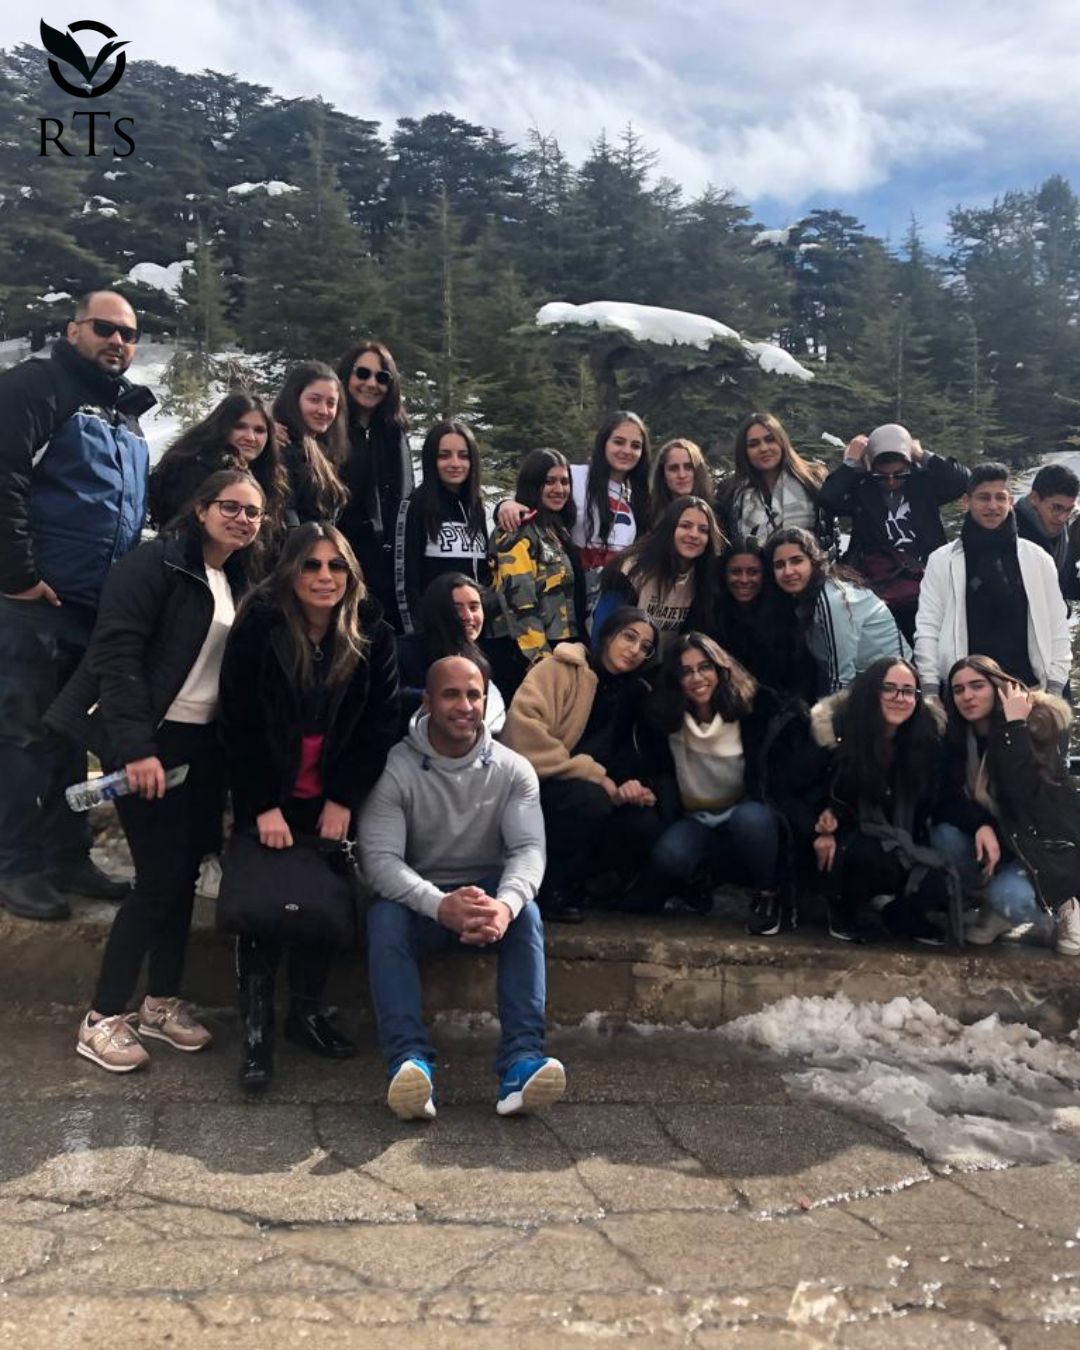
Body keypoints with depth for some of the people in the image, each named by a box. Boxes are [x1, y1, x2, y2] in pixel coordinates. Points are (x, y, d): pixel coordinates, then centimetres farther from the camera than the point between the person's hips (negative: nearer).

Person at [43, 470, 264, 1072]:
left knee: (185, 872, 10)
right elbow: (117, 653, -18)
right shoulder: (156, 563, -10)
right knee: (160, 877, -7)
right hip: (153, 741, -7)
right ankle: (103, 1018, 8)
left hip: (203, 744, 7)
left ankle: (163, 1002, 25)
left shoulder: (240, 582, 13)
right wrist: (135, 747, -24)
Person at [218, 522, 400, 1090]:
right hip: (266, 798, -2)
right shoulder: (258, 628, -13)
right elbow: (237, 724, -12)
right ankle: (257, 1024, 7)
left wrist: (343, 799, -10)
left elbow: (380, 724, -5)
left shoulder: (372, 635, -7)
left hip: (333, 799, 2)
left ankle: (307, 1011, 21)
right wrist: (263, 806, -17)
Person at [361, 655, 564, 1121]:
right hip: (419, 900, -1)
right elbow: (380, 857, -21)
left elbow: (529, 848, -17)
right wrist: (441, 904, -40)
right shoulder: (395, 767, -11)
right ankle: (410, 1060, -39)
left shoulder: (513, 770, -5)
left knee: (526, 913, -30)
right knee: (384, 916, -33)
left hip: (489, 894, 1)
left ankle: (522, 1058, -37)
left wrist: (505, 903, -40)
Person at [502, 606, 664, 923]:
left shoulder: (636, 693, 10)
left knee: (645, 823, -21)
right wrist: (595, 776, -23)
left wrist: (630, 788, -13)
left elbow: (626, 758, 13)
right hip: (533, 784, -6)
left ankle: (573, 881, 3)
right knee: (591, 799, -35)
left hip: (590, 795, 6)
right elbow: (524, 732, -24)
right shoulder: (560, 669, -10)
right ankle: (549, 888, -14)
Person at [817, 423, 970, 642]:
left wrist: (924, 456, -5)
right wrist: (851, 461, -7)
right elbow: (827, 498, -13)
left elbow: (962, 481, -6)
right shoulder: (860, 487, 2)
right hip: (877, 581, -2)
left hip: (925, 577, 2)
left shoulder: (924, 482, 6)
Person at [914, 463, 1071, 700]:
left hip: (1026, 687, 2)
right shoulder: (942, 560, 2)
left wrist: (1055, 685, 1)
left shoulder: (1037, 558, 7)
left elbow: (1056, 626, 9)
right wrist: (930, 690, -7)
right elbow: (927, 627, 0)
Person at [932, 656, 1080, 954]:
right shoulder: (957, 736, -4)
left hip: (1047, 843, -5)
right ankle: (996, 907, 0)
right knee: (943, 835, -23)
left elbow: (1022, 796, -31)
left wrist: (1013, 726, -31)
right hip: (996, 839, 5)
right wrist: (981, 826, -28)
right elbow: (948, 801, -8)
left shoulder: (1035, 724, -17)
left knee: (1010, 898, -32)